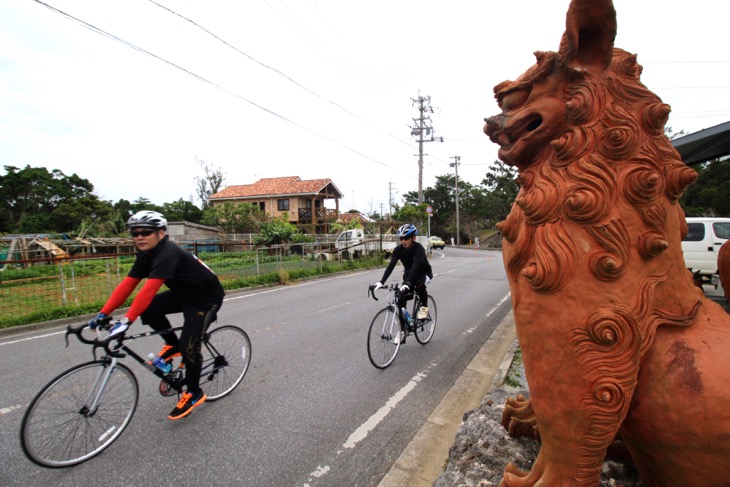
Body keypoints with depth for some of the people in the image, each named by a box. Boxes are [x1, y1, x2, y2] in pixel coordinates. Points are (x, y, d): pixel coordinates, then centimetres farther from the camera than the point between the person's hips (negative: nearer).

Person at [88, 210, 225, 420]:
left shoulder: (168, 253, -29)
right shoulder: (146, 255, -1)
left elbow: (149, 290, -38)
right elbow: (126, 285, -4)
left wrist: (126, 320, -41)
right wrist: (103, 313, -10)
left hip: (206, 299, -8)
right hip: (183, 294, 9)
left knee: (188, 346, -12)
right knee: (147, 309, -9)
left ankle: (194, 394, 9)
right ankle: (173, 345, 12)